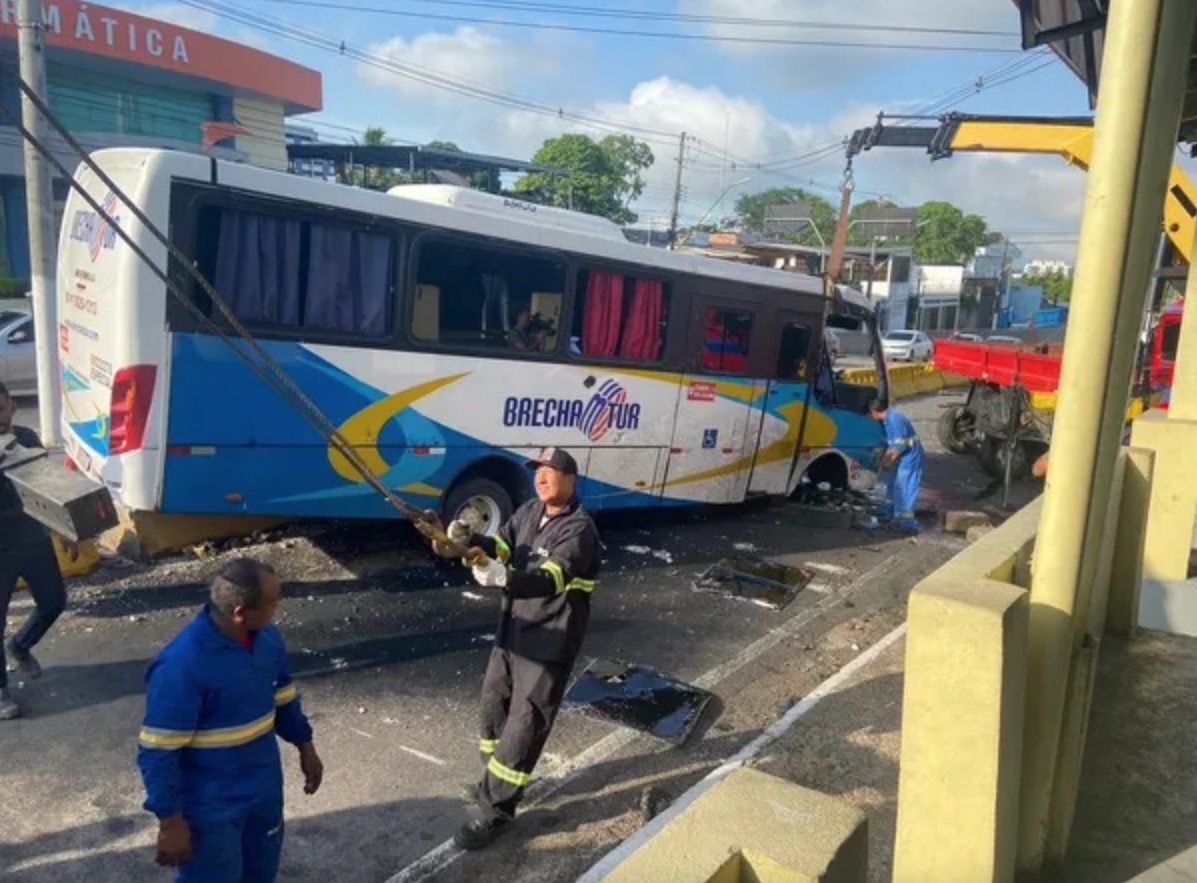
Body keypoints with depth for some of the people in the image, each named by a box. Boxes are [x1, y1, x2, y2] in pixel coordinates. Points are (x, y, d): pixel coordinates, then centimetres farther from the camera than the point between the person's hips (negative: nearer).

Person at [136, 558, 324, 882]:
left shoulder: (266, 637, -8)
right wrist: (171, 820, -19)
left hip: (263, 788, 7)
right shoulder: (182, 665, -30)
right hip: (209, 805, -6)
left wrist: (305, 746, 17)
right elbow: (158, 752, -23)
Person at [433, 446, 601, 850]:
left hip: (549, 644, -8)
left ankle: (494, 810, 13)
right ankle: (498, 782, 41)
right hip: (513, 630, 8)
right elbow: (502, 545, -4)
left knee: (524, 725, -1)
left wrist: (505, 578, -53)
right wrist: (468, 541, -26)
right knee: (493, 705, 19)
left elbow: (551, 580, -35)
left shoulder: (579, 529, -22)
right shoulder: (529, 512, 5)